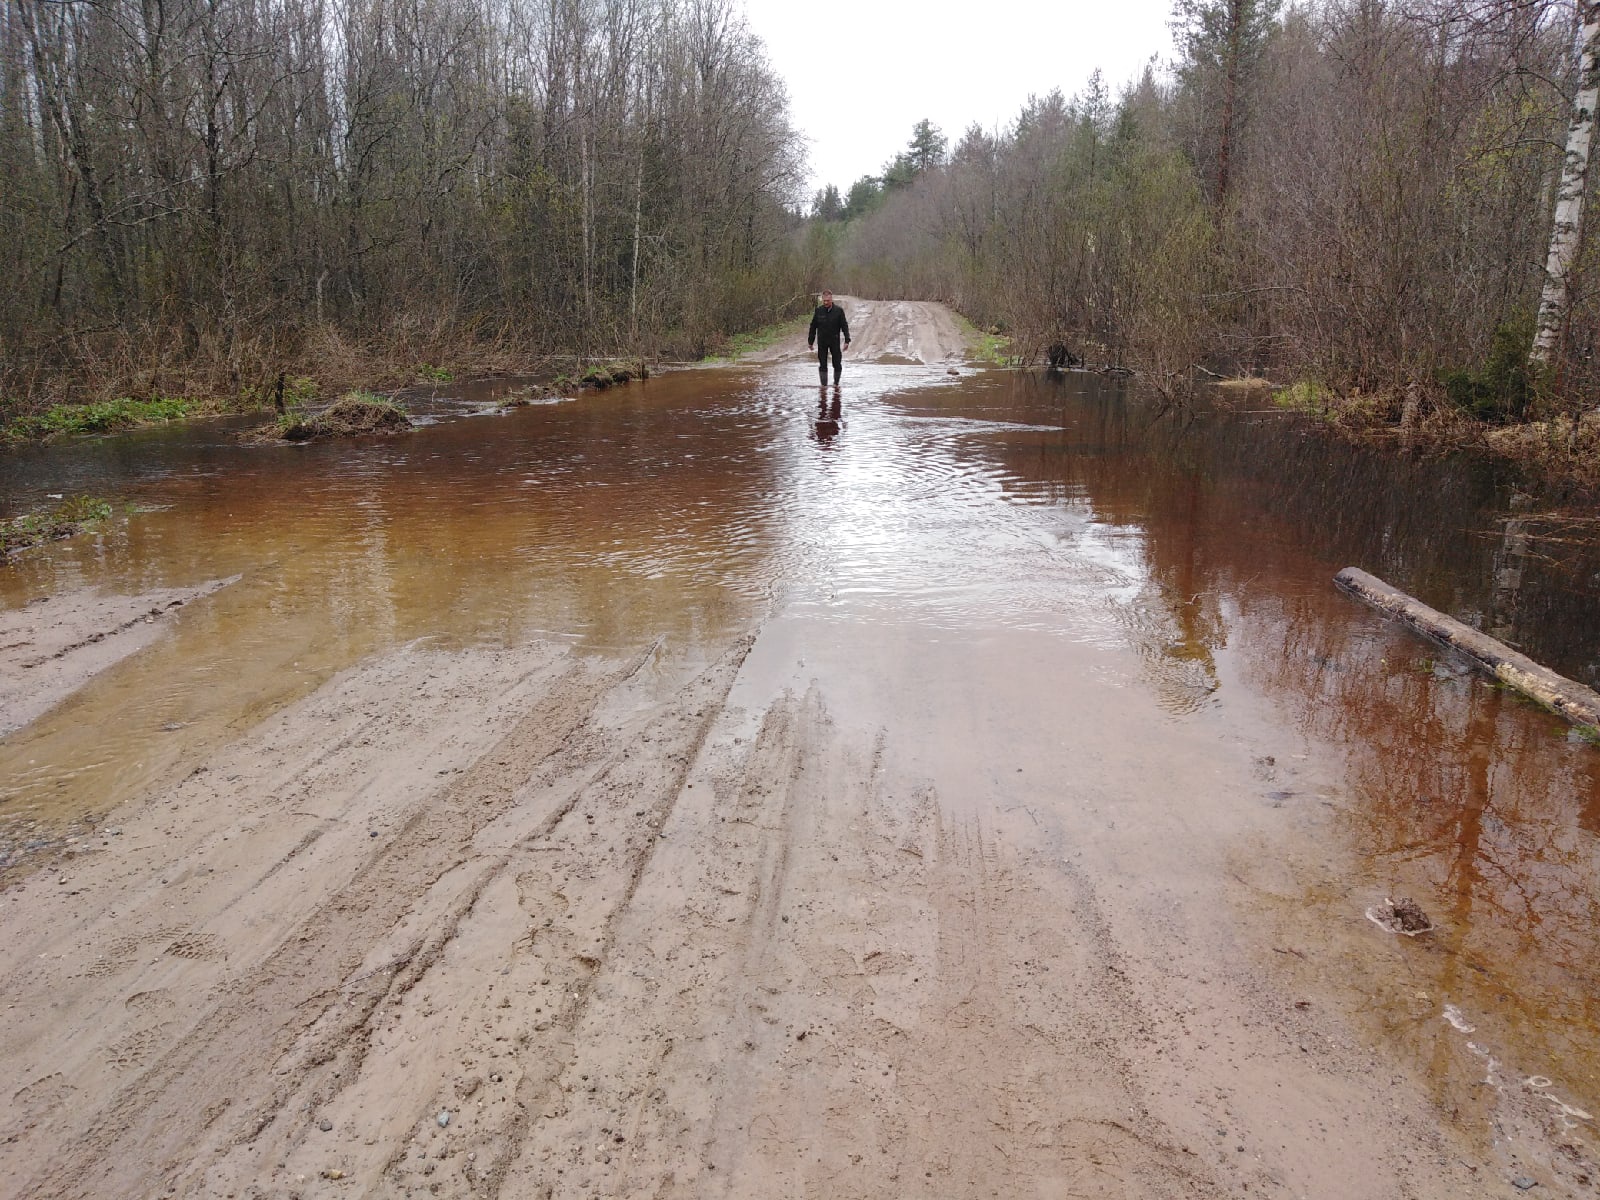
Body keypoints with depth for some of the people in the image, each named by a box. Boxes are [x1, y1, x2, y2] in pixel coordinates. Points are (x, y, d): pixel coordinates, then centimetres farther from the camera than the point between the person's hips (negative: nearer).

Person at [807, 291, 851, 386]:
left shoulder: (838, 310, -4)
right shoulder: (818, 311, -1)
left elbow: (844, 326, -2)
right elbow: (813, 327, 6)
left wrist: (847, 340, -9)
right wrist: (810, 341, 6)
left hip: (834, 341, -1)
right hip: (821, 342, 1)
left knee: (837, 364, 3)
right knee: (822, 365, 2)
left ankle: (836, 383, 22)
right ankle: (824, 385, 12)